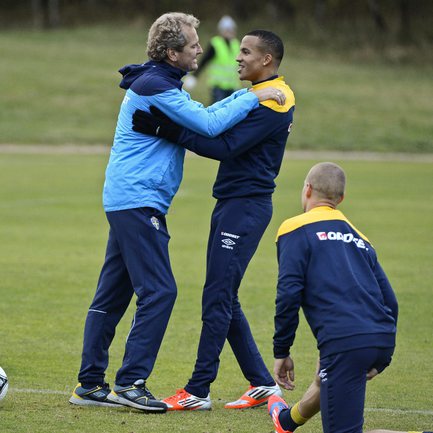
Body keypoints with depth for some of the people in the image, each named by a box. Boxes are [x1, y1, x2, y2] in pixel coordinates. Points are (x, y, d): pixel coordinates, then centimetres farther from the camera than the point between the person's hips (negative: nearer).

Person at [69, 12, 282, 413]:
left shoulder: (157, 84, 18)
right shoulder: (154, 86, -15)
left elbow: (201, 116, 22)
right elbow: (208, 124, -20)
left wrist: (246, 94, 14)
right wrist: (254, 97, -12)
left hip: (125, 200, 11)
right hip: (139, 200, -11)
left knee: (113, 292, 10)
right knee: (159, 290, -11)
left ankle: (90, 383, 12)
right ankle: (130, 382, -12)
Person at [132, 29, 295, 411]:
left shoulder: (272, 100, -14)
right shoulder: (260, 95, 18)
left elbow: (225, 146, -22)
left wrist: (169, 131, -25)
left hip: (246, 207, -10)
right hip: (232, 204, 10)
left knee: (218, 298, -8)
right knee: (224, 299, 12)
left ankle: (198, 391, -5)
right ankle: (262, 383, 17)